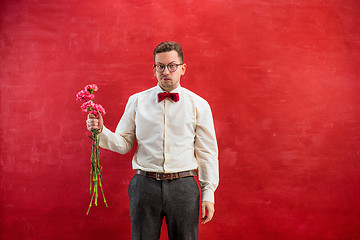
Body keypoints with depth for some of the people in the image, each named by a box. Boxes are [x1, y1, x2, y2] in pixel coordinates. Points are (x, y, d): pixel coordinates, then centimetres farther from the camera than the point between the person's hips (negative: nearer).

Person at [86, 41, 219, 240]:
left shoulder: (198, 105, 5)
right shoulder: (137, 101, 7)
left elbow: (207, 152, 6)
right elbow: (124, 144, 8)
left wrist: (208, 193, 2)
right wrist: (101, 131, -11)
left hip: (183, 186, 0)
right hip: (144, 185, 1)